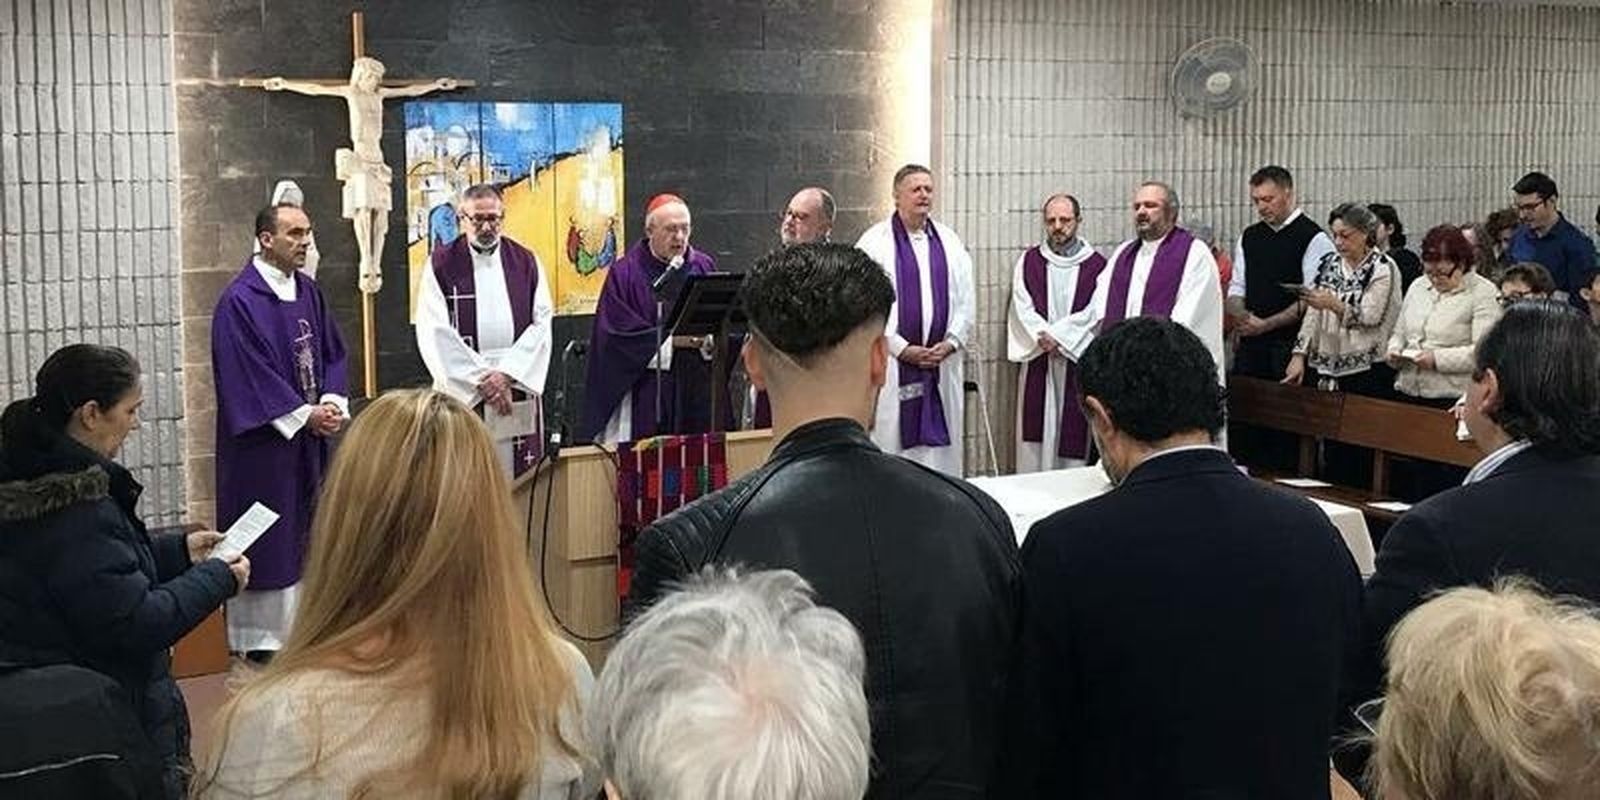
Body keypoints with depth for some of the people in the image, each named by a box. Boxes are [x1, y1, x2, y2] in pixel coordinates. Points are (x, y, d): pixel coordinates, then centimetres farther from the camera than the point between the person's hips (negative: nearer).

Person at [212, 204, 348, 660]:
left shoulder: (308, 292, 9)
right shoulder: (240, 301, -12)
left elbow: (332, 353, 12)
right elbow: (248, 373, -17)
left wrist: (332, 403, -6)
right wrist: (305, 415, -17)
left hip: (309, 434, 7)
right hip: (264, 440, -7)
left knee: (306, 531, 11)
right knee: (267, 534, 0)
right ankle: (260, 635, 10)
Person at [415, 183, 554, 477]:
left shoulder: (527, 263, 9)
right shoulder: (441, 265, 2)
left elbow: (541, 325, 2)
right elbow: (435, 333, -5)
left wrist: (507, 373, -10)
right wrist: (482, 379, -10)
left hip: (517, 387, 2)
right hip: (462, 392, -2)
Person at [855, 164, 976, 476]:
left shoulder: (950, 242, 13)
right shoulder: (874, 242, -2)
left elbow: (966, 301, 12)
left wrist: (951, 342, -2)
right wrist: (902, 348, -11)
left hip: (942, 365, 4)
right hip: (892, 362, -4)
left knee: (942, 446, 5)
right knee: (890, 442, -2)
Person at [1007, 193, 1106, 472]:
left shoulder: (1096, 265, 2)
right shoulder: (1028, 262, 7)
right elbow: (1023, 310, -1)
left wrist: (1054, 335, -13)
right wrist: (1046, 340, -15)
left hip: (1079, 365, -1)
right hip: (1037, 362, 1)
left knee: (1073, 435, 0)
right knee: (1034, 436, 1)